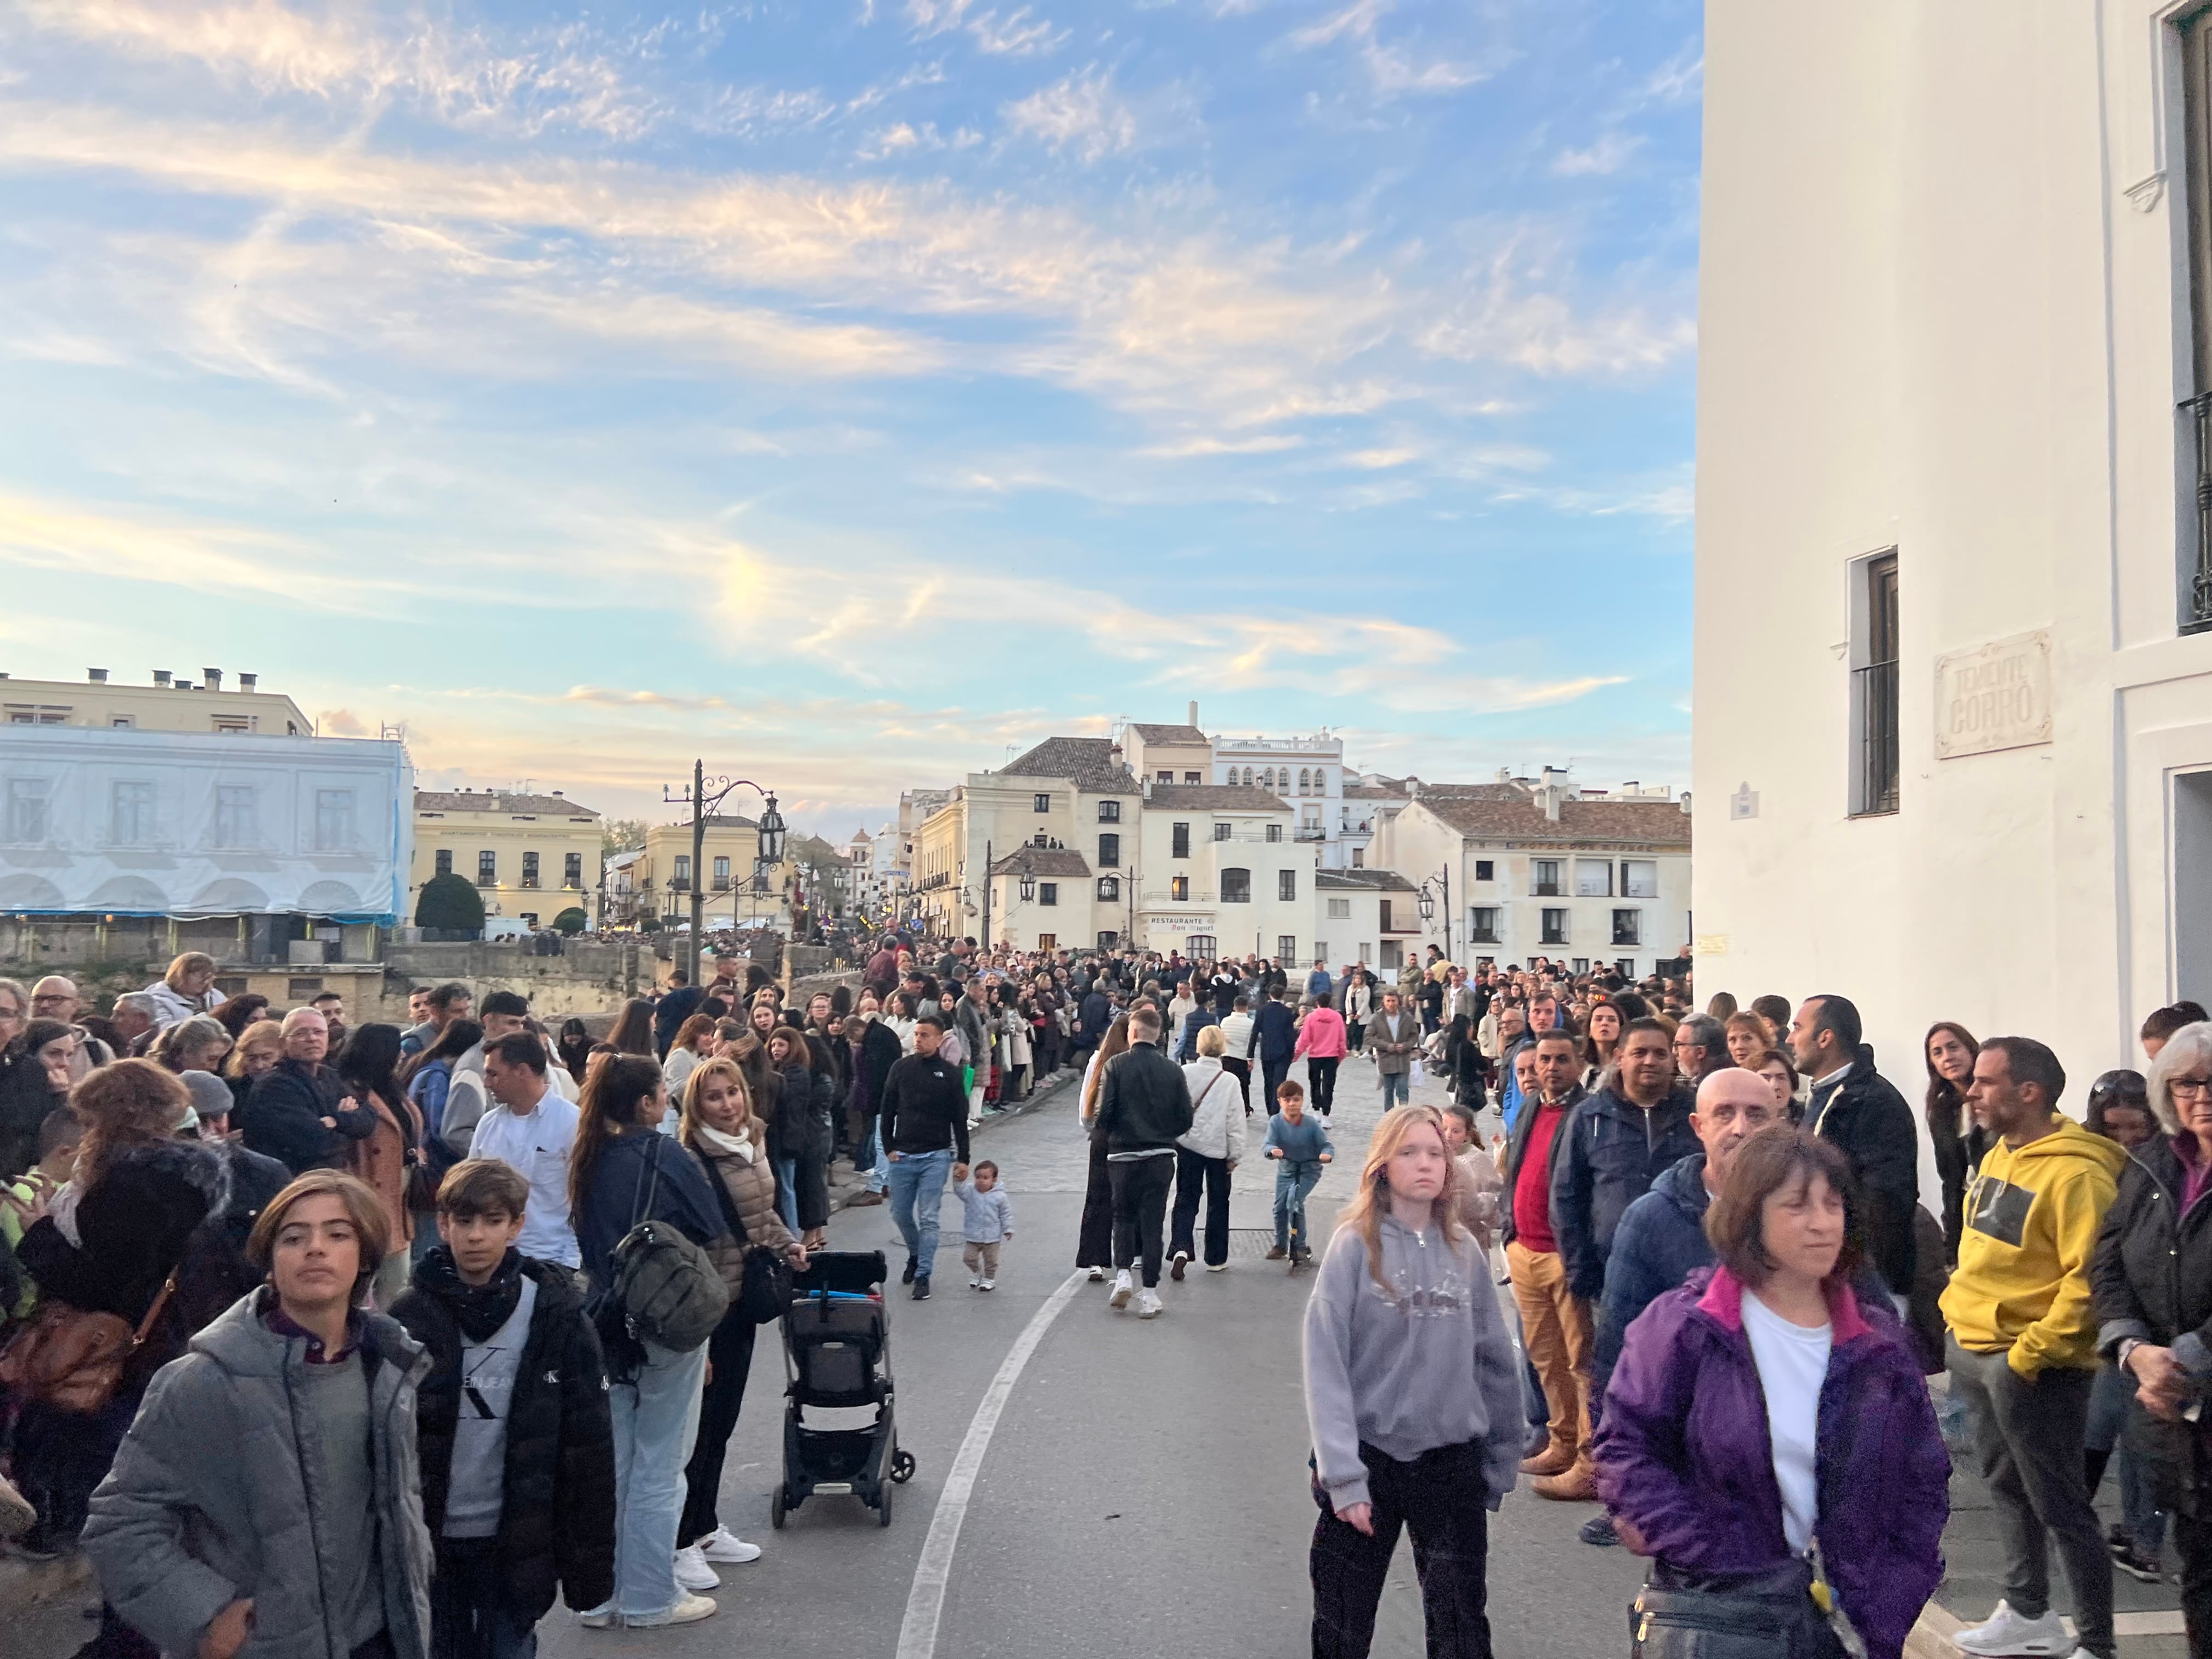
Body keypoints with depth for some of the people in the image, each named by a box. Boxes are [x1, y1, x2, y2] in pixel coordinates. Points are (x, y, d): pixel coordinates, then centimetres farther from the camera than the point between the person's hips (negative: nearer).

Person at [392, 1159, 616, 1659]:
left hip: (519, 1543, 0)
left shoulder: (558, 1318, -7)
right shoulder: (410, 1319, -6)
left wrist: (590, 1561, -4)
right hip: (426, 1541, 1)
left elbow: (588, 1448, -4)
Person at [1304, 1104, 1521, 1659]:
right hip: (1369, 1456, -3)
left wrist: (1499, 1465, 8)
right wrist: (1342, 1476, -17)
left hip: (1453, 1461, 3)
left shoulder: (1464, 1251, 2)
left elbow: (1495, 1363, 7)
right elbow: (1325, 1366, -13)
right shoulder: (1355, 1245, -10)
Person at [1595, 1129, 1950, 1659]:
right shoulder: (1685, 1326, -11)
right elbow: (1627, 1443, -9)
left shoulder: (1879, 1343, 3)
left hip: (1853, 1614, 4)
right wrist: (1708, 1561, -17)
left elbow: (1922, 1484, 7)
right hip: (1719, 1609, -3)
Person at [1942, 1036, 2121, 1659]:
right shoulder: (1999, 1155, 8)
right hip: (1971, 1348, 9)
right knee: (2006, 1487, 20)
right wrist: (1961, 1311, 14)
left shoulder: (2075, 1173, -21)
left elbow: (2090, 1278, -24)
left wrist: (2029, 1353, -23)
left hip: (2030, 1364, -9)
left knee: (2058, 1505, 3)